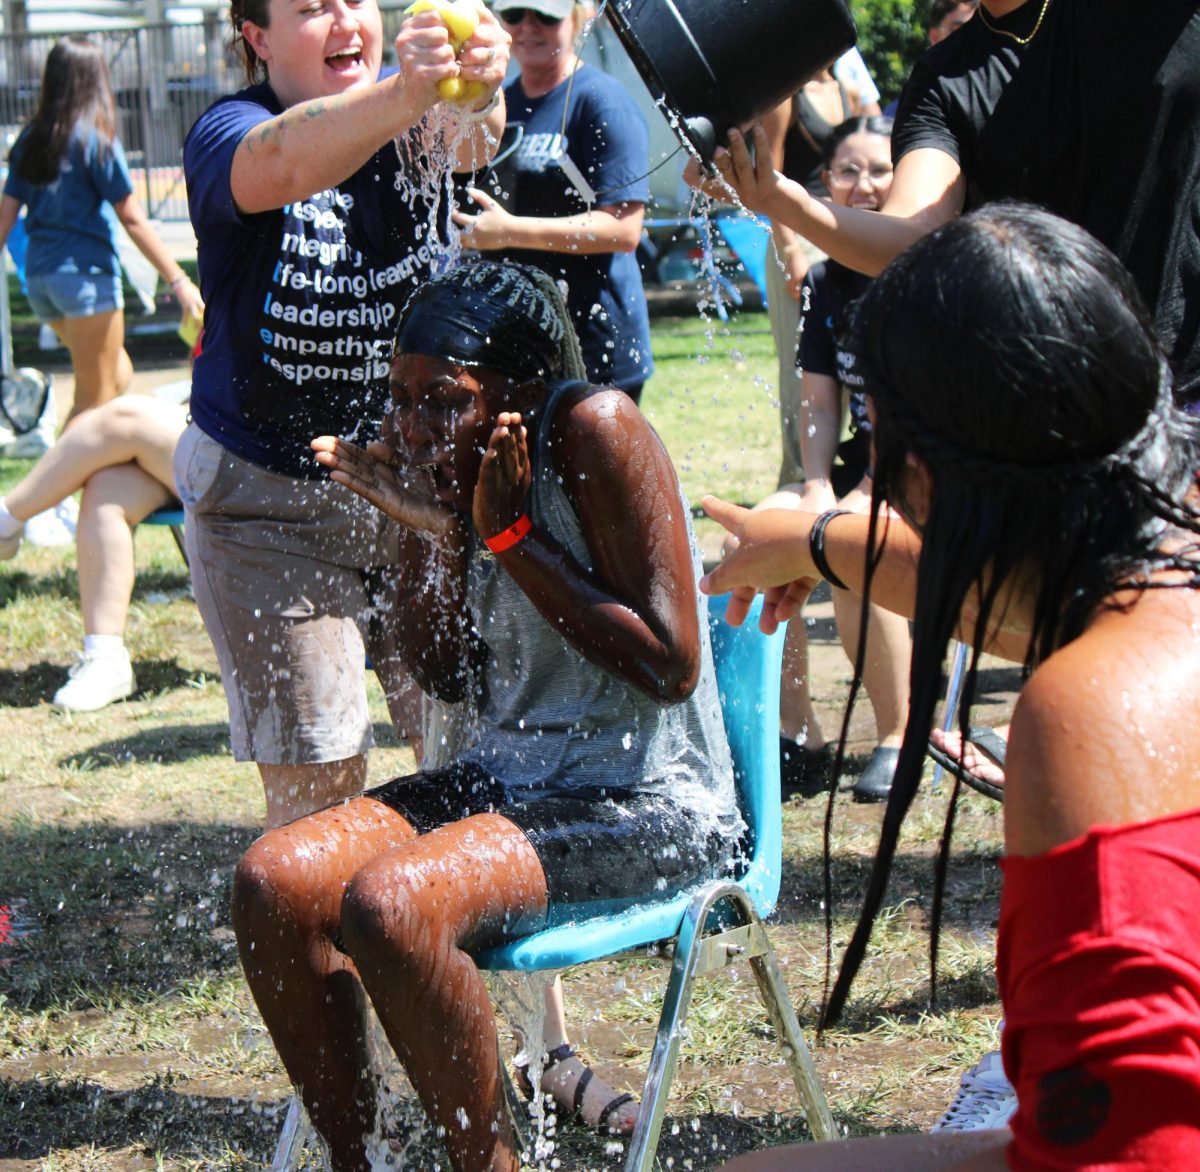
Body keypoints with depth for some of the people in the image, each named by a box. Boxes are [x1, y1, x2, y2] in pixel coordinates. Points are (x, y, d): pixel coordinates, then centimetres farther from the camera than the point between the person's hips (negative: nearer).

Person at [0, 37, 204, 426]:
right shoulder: (95, 137, -8)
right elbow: (132, 219, -11)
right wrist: (178, 281, -9)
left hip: (38, 275, 7)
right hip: (86, 274, -7)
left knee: (118, 375, 20)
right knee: (95, 400, 0)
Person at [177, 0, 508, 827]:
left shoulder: (413, 114, -3)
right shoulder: (225, 133, -12)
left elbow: (466, 140, -28)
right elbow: (284, 163, -37)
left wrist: (475, 95, -53)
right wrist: (403, 91, -57)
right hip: (269, 502, -3)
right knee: (315, 785, -2)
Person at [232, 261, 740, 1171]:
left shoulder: (596, 430, -16)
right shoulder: (450, 463, 4)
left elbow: (670, 668, -20)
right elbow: (446, 679, 11)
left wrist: (511, 534, -19)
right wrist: (429, 529, -5)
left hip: (646, 804, -8)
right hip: (503, 776, 8)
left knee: (389, 904, -29)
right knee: (274, 882, -12)